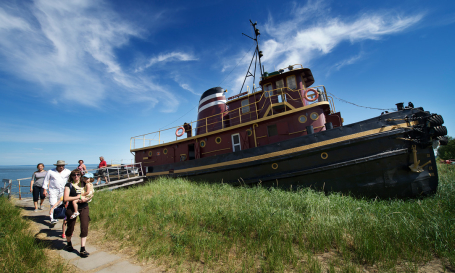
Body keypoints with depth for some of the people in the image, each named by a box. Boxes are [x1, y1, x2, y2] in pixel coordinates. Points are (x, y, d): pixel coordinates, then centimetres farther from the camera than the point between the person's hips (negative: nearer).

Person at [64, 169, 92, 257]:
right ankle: (69, 244, 44)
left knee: (84, 228, -5)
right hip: (72, 209, -1)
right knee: (70, 228, 14)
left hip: (84, 208, 2)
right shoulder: (69, 185, -2)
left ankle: (82, 249, 5)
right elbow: (65, 198, -12)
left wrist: (85, 199, -12)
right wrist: (79, 197, -16)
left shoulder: (84, 184, 7)